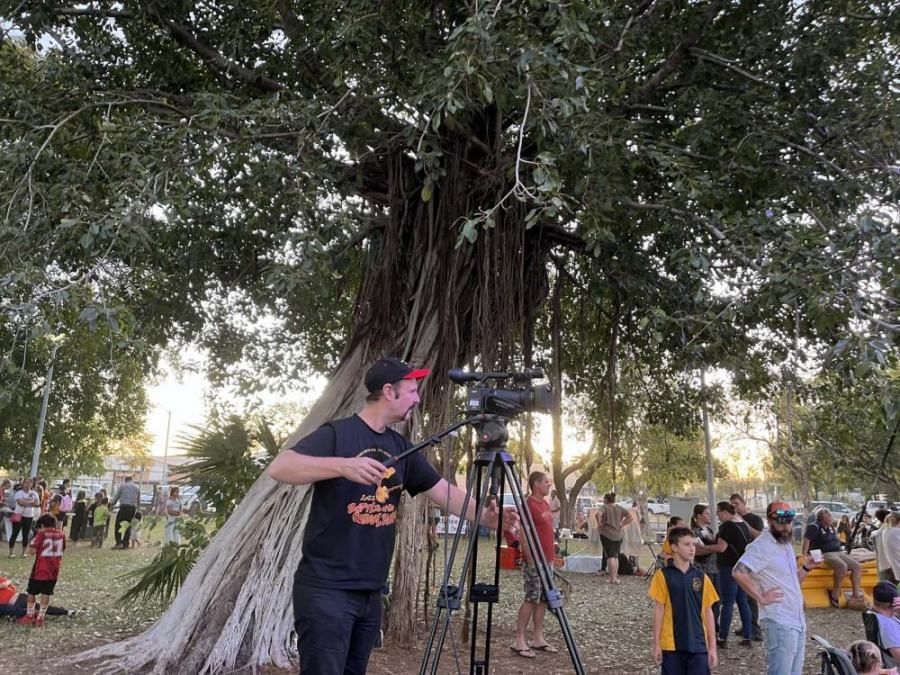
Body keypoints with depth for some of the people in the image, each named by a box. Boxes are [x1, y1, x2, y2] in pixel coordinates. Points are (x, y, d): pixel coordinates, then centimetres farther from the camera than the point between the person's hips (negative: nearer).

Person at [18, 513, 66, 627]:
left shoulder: (42, 534, -11)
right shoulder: (61, 534, 3)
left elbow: (32, 550, -15)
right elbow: (62, 551, 13)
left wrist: (34, 541, 0)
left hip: (40, 569, -4)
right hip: (54, 570, 4)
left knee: (32, 592, 12)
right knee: (46, 593, 9)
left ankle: (29, 616, 18)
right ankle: (40, 618, 9)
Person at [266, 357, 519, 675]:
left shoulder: (401, 447, 10)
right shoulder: (338, 433, -10)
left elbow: (444, 492, 9)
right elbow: (278, 468, -22)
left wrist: (486, 516, -7)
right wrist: (342, 465, -35)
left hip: (370, 592, 7)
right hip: (326, 589, -7)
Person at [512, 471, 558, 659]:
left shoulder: (545, 503, 13)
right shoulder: (529, 505, -16)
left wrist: (552, 555, 18)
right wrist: (531, 560, -20)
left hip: (546, 561, 9)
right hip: (534, 562, -9)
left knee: (542, 599, 11)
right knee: (531, 599, -7)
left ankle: (538, 639, 18)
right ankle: (519, 641, -1)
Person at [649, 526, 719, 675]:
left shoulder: (701, 577, 4)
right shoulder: (663, 575, -5)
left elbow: (708, 612, 6)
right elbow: (659, 609, -2)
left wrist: (712, 646, 4)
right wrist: (656, 643, -3)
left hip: (698, 644, 2)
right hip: (671, 644, -2)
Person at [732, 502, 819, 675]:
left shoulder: (787, 544, 13)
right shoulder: (762, 545, -15)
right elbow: (738, 572, -28)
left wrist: (806, 568, 3)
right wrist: (761, 598, -21)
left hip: (798, 620, 9)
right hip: (779, 622, -9)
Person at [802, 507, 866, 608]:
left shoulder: (831, 526, 16)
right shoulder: (815, 527, -14)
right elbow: (806, 540, -22)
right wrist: (804, 556, -26)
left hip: (838, 552, 10)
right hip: (825, 554, -10)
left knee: (857, 566, -7)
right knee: (842, 566, -34)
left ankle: (856, 596, -8)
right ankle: (835, 594, -19)